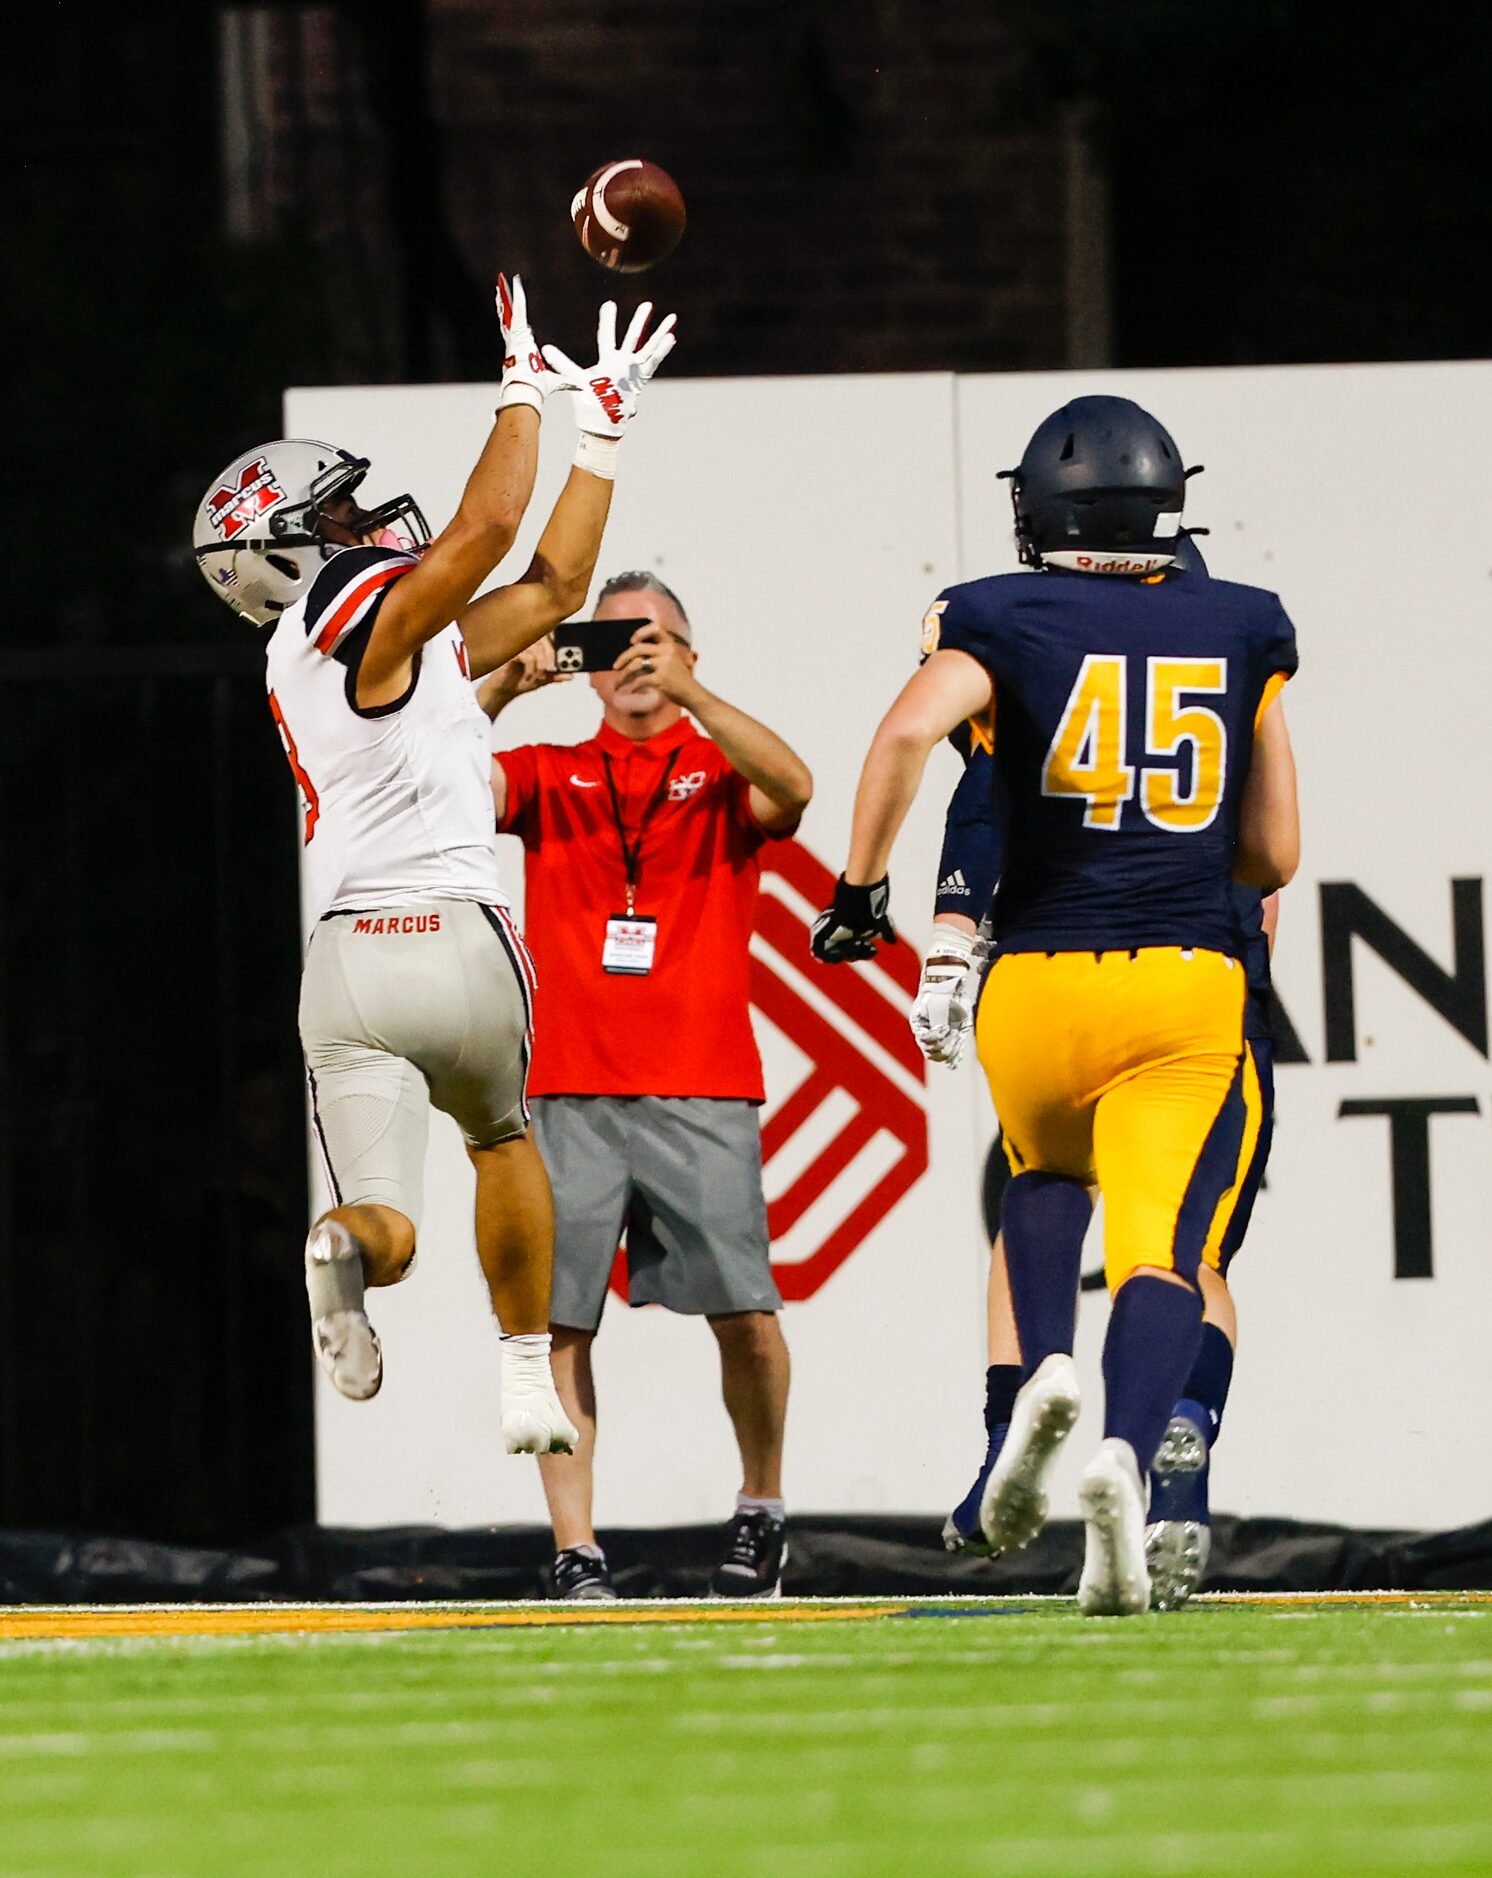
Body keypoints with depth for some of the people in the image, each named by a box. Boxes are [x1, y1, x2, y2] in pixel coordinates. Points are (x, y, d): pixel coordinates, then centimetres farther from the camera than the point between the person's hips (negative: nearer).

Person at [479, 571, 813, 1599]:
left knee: (743, 1309, -9)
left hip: (701, 1094, -2)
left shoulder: (722, 772, 10)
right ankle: (575, 1552, -2)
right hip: (572, 1094, 2)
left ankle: (763, 1506, 14)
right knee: (558, 1319, -6)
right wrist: (499, 692, -18)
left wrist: (688, 695, -23)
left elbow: (792, 789, -12)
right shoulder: (547, 776, 16)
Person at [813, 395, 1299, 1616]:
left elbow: (909, 732, -18)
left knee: (1046, 1179, 29)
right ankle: (1127, 1450, -35)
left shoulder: (1005, 624, 2)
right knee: (1163, 1252, -7)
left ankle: (1047, 1366, 3)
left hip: (1038, 984, 0)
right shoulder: (1240, 635, 10)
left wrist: (860, 887, -8)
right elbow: (1274, 857, 12)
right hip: (1191, 986, 0)